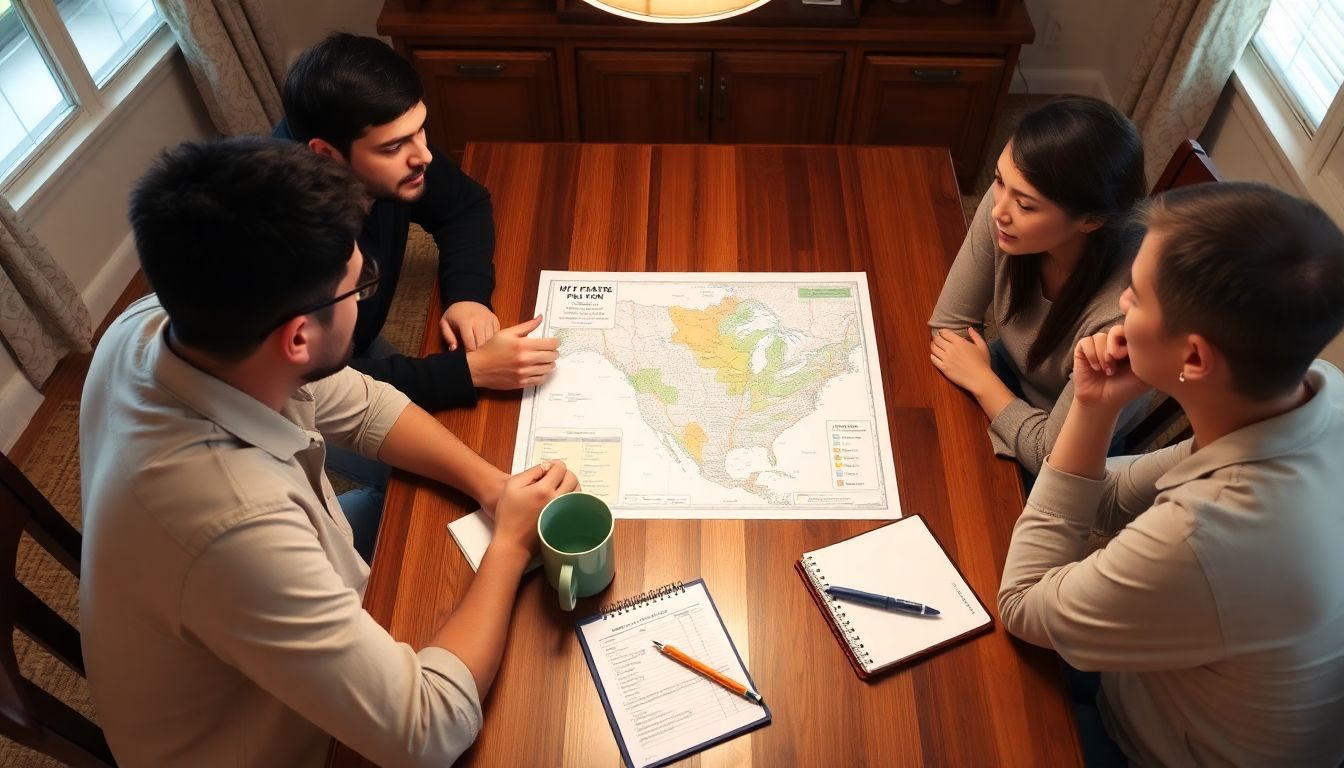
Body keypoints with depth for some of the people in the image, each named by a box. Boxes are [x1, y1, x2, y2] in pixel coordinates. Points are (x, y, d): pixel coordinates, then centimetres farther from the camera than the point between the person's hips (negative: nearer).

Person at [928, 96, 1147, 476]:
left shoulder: (1121, 310, -38)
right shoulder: (1004, 207, -25)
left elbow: (1052, 455, -27)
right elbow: (950, 326, -12)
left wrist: (980, 378, -19)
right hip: (1008, 379, 4)